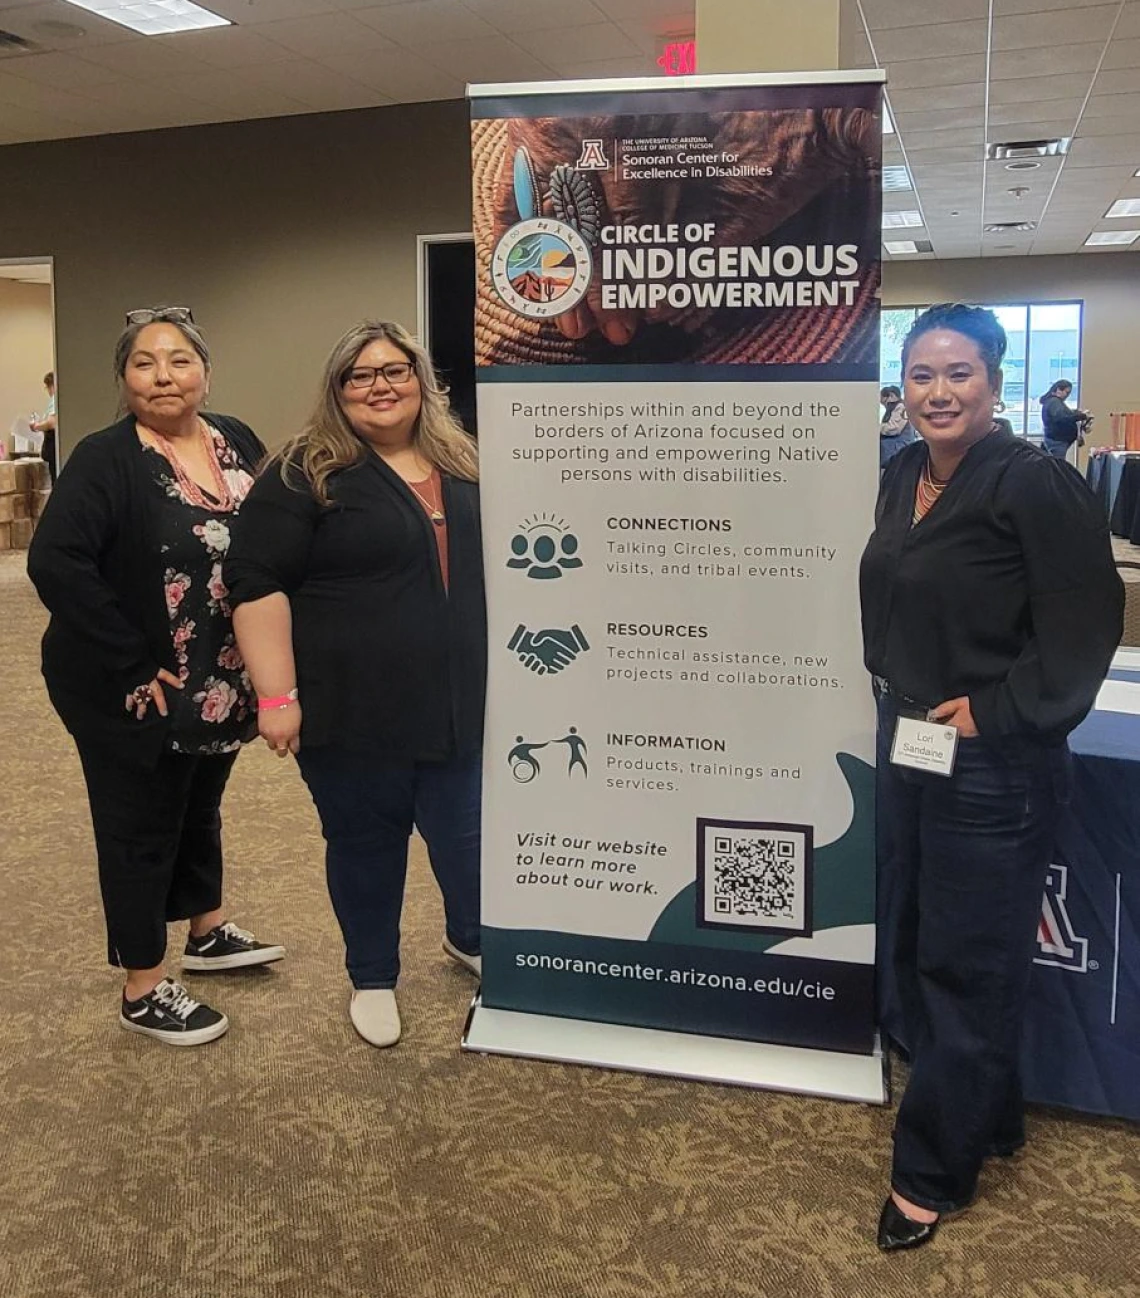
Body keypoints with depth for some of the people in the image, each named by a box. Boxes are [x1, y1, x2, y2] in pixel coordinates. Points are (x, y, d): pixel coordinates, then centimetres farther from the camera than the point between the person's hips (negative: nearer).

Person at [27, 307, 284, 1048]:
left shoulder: (237, 443, 2)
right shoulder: (105, 460, -16)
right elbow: (55, 563, -25)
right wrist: (135, 664, -25)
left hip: (222, 682, 6)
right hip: (134, 690, -6)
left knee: (201, 806, 23)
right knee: (140, 825, 7)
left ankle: (208, 932, 45)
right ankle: (144, 992, 23)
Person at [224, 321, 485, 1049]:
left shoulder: (462, 467, 9)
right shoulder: (306, 476, -7)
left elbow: (490, 565, 20)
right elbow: (257, 584, -12)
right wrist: (277, 696, -17)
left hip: (454, 702, 4)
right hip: (352, 710, -4)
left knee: (465, 831, 12)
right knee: (364, 842, 11)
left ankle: (471, 940, 40)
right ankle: (373, 978, 31)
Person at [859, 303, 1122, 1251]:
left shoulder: (1035, 485, -17)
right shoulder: (904, 476, 6)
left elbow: (1083, 627, -18)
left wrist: (995, 710, -18)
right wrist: (889, 685, 9)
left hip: (992, 767, -8)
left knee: (966, 967, 6)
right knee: (906, 948, 19)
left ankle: (934, 1173, 25)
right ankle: (990, 1117, 41)